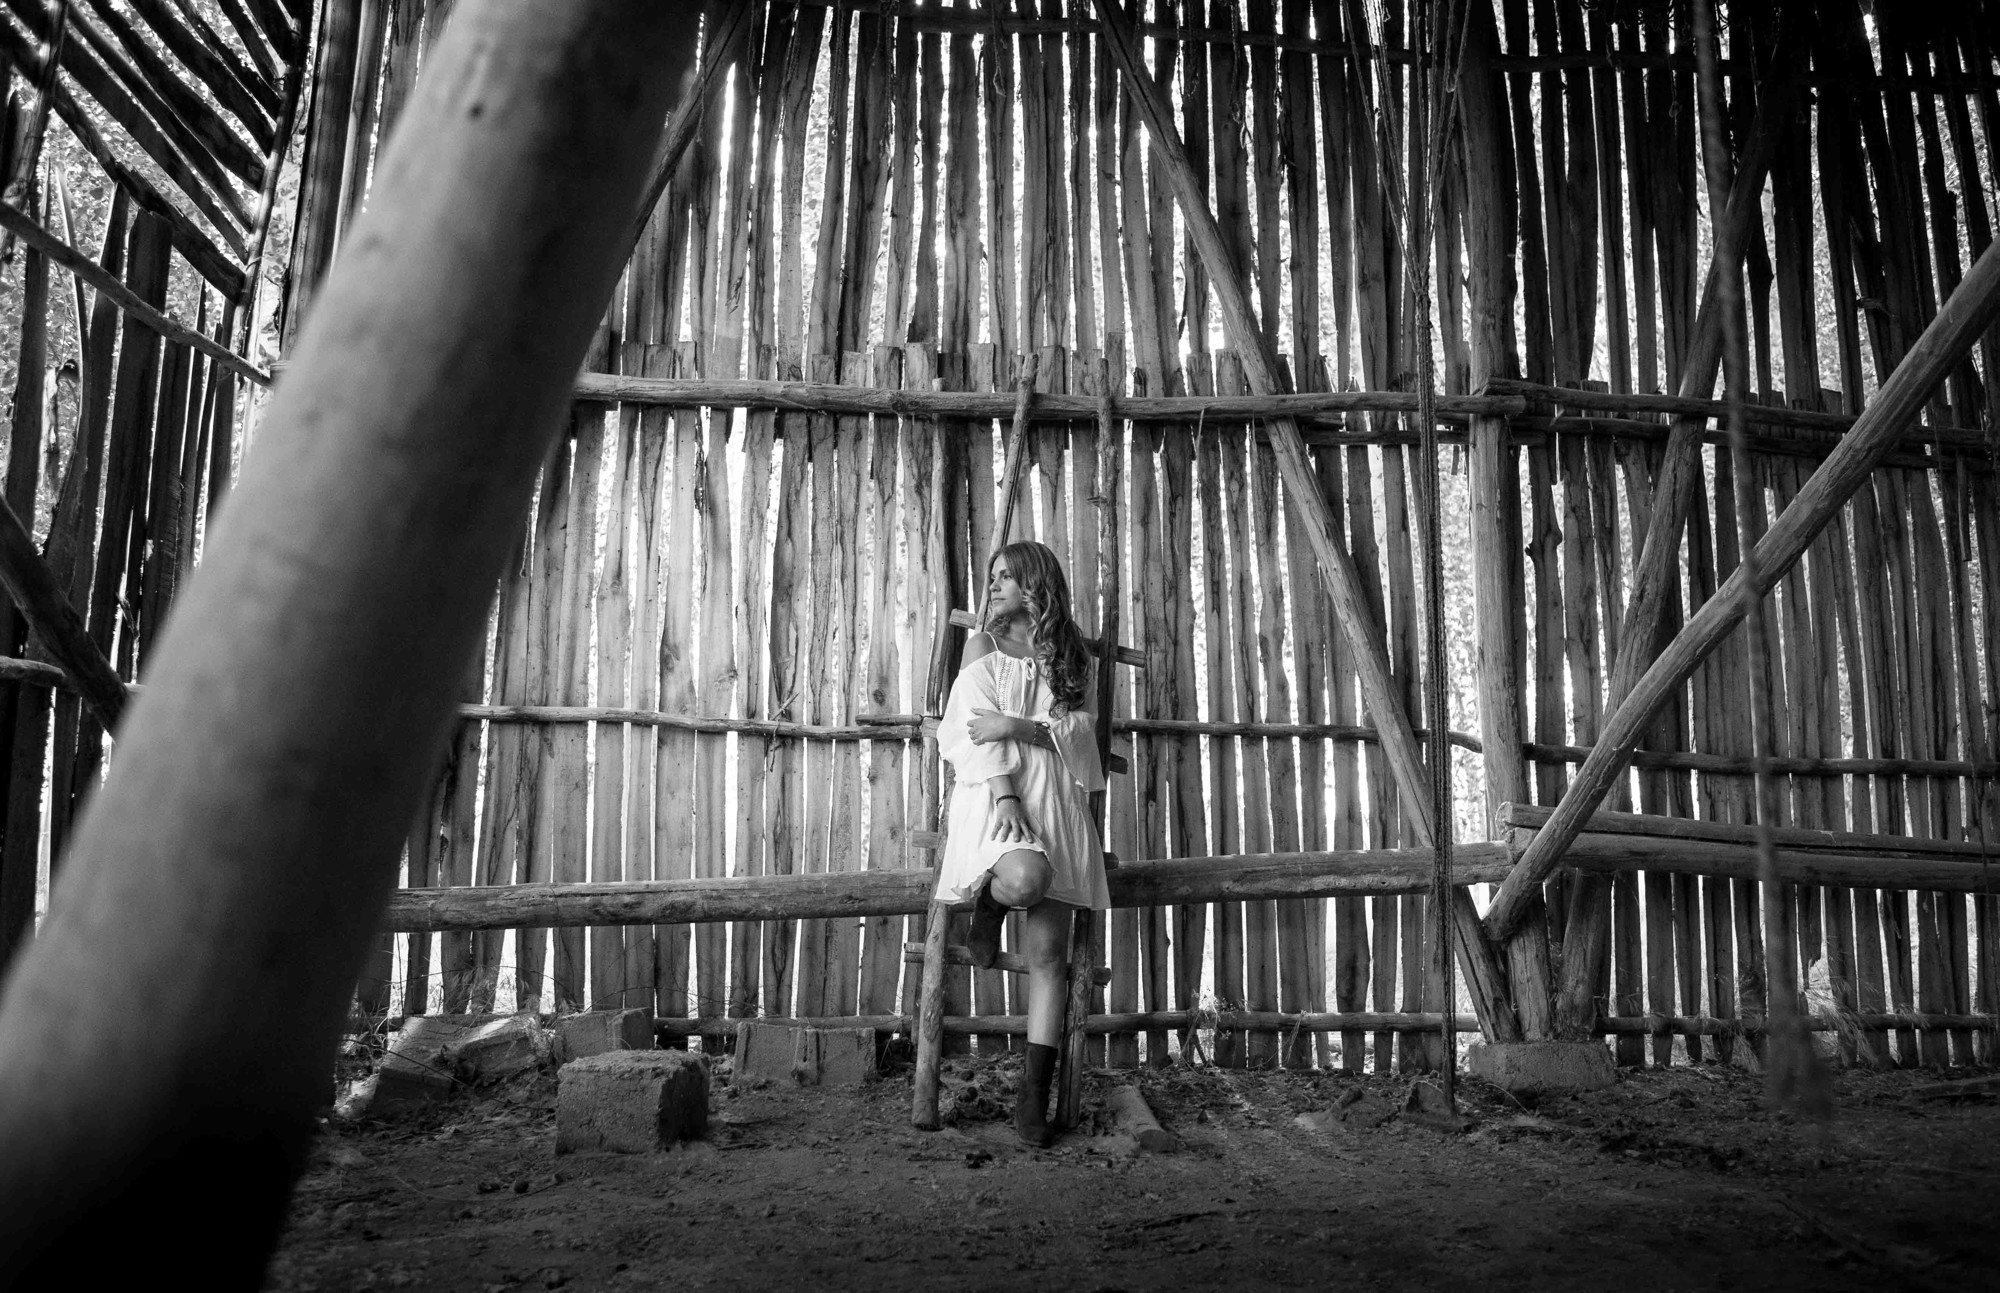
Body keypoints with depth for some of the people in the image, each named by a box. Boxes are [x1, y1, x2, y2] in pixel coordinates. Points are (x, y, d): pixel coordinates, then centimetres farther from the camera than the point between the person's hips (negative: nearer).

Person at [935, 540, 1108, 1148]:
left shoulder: (1069, 654, 16)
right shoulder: (983, 644, 11)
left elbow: (1077, 730, 5)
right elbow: (976, 727, -2)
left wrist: (1015, 726, -12)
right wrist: (1003, 794, -17)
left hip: (1057, 800, 2)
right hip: (995, 795, -2)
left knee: (1047, 951, -6)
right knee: (1024, 877, -36)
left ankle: (1035, 1092, 1)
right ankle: (988, 909, 1)